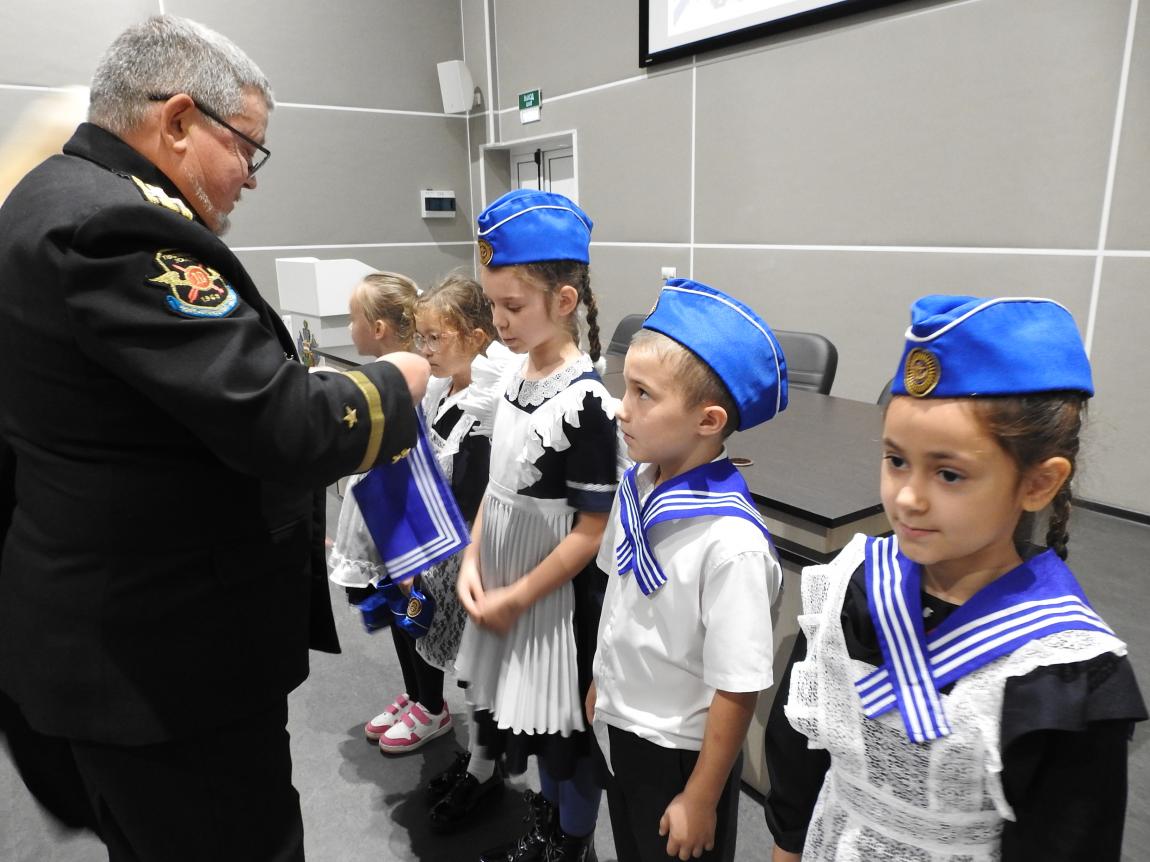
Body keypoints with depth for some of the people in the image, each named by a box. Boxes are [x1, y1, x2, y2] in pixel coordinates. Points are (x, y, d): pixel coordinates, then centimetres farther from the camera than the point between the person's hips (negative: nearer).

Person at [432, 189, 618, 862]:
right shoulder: (518, 374, 0)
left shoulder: (584, 402, -23)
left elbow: (592, 531, -20)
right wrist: (473, 562, 0)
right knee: (512, 696, 23)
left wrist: (517, 598, -14)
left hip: (558, 595, -7)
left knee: (565, 717, 12)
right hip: (503, 580, 8)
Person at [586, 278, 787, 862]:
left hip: (682, 752, -6)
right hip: (616, 728, 6)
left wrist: (700, 801, -14)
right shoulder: (635, 488, -10)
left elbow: (737, 689, -23)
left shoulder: (731, 544, -31)